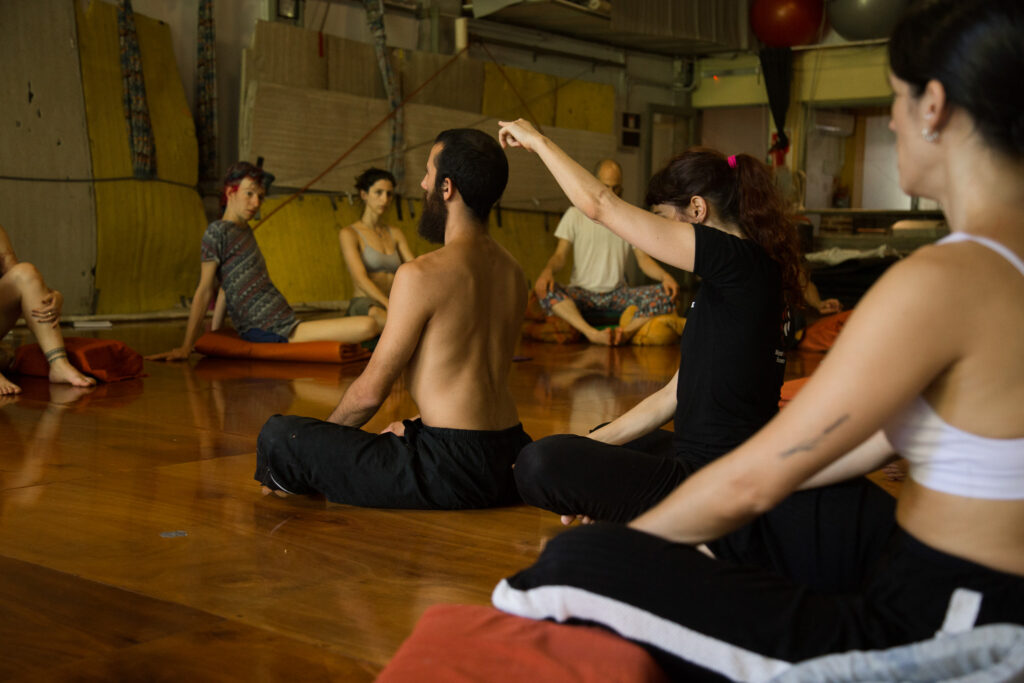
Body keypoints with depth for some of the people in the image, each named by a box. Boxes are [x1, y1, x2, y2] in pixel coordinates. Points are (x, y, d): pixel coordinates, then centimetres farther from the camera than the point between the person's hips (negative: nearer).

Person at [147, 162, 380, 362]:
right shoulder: (218, 231, -5)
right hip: (264, 331, -8)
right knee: (367, 327, -18)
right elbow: (204, 291, -7)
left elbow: (225, 287, 21)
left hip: (285, 325, 8)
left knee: (368, 326, -6)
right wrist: (186, 347, -7)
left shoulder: (245, 231, 21)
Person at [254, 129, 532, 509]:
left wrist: (322, 433, 9)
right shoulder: (512, 271, 9)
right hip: (509, 459, 9)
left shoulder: (421, 275, -15)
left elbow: (370, 390, -10)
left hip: (451, 469, -8)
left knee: (277, 436, -7)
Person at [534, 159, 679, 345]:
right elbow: (560, 255, 1)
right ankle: (593, 334, -49)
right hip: (582, 293, -2)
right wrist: (548, 270, -23)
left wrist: (664, 276, -16)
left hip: (617, 293, 2)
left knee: (666, 294, -24)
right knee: (545, 289, -34)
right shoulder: (575, 214, 6)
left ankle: (626, 331, -43)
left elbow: (643, 258, 6)